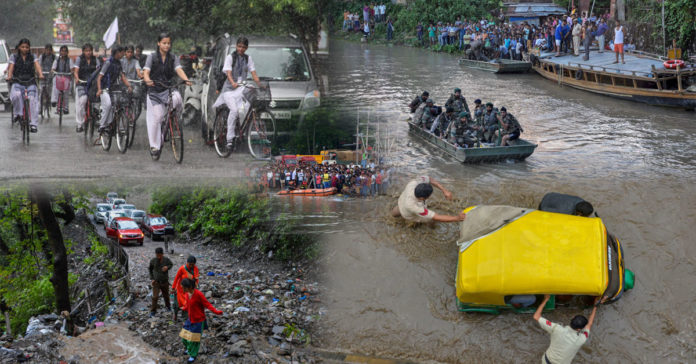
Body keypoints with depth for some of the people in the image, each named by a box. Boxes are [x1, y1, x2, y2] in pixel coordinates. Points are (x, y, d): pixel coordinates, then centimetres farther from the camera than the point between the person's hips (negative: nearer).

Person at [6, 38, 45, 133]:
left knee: (32, 99, -23)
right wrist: (9, 76, -27)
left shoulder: (33, 57, 9)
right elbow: (11, 68, -5)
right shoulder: (14, 57, 8)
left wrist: (40, 74, -30)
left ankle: (33, 124, -21)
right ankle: (18, 114, -13)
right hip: (17, 82, 0)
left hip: (30, 83, 0)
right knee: (17, 95, -34)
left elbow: (37, 66, -8)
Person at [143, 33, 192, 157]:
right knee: (156, 117, -6)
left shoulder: (173, 58, 7)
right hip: (155, 91, -1)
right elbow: (146, 71, -12)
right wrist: (147, 80, -36)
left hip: (169, 89, 1)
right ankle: (154, 146, 4)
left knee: (176, 98, -33)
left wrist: (186, 79, -31)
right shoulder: (152, 57, 1)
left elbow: (179, 69, -9)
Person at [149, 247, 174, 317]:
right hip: (156, 282, -1)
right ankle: (153, 311, 3)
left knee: (166, 295, 18)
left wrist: (167, 267, -15)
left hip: (165, 282, 2)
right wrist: (152, 278, -2)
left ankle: (168, 306, 45)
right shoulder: (153, 261, -14)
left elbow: (171, 264, 8)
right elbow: (150, 269, 4)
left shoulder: (166, 260, -14)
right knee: (155, 297, -9)